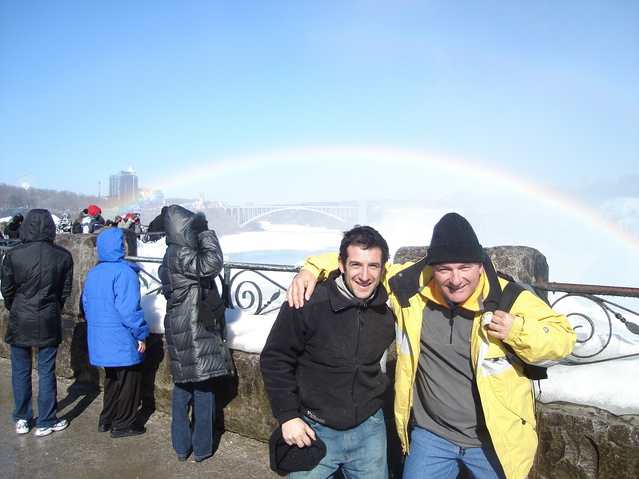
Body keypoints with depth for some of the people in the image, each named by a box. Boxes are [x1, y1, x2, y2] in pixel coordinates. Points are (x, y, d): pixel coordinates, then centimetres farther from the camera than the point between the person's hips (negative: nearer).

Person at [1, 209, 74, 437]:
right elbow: (66, 291, 1)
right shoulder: (63, 256, -8)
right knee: (47, 372, 9)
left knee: (20, 372, 15)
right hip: (49, 322, 0)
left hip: (20, 321, 0)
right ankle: (46, 422, 19)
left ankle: (22, 420, 27)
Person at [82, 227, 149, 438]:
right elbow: (129, 309, -23)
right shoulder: (124, 272, -20)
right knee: (128, 381, 8)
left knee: (112, 379, 23)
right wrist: (141, 335, -14)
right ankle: (123, 425, 17)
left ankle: (106, 420, 33)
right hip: (121, 340, -8)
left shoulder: (93, 273, 7)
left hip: (99, 338, 8)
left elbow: (87, 303, 14)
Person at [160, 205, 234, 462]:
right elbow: (211, 264, -30)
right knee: (203, 388, 4)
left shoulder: (173, 254, 12)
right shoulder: (179, 254, -18)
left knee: (182, 388, 17)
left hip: (178, 332, 10)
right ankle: (201, 447, 17)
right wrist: (208, 235, -18)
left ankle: (181, 445, 28)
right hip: (194, 335, -10)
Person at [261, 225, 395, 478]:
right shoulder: (307, 304, -20)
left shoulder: (389, 307, -8)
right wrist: (288, 416, -11)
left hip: (369, 429, 4)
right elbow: (275, 360, -10)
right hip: (314, 431, -3)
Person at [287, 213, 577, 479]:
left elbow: (563, 339, -8)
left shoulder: (511, 300, -17)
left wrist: (518, 330, -26)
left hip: (496, 442, 0)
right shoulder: (411, 285, -12)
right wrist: (313, 269, -8)